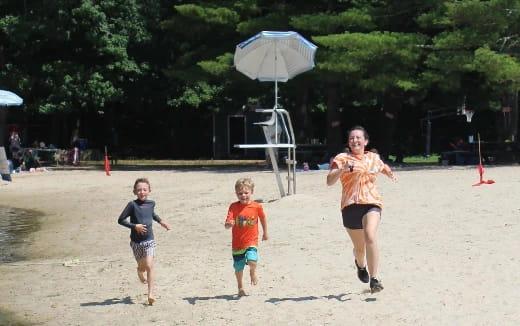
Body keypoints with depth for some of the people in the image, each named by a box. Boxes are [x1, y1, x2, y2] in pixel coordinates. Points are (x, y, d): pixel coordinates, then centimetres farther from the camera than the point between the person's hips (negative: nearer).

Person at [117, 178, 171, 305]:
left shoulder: (151, 203, 1)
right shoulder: (132, 205, -12)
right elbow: (120, 220, -11)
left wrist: (161, 222, 19)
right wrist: (135, 226, -19)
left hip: (149, 240, 1)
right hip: (136, 242, -1)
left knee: (149, 266, -13)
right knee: (142, 266, 13)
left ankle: (150, 294, -11)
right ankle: (141, 275, 51)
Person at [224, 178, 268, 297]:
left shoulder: (257, 206, -7)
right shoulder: (233, 207, -9)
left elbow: (263, 219, 13)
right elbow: (227, 224, -16)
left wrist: (265, 233, 23)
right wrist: (229, 224, -40)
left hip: (251, 242, -1)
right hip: (237, 243, 1)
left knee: (252, 261, -24)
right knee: (238, 268, 9)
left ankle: (253, 273, 13)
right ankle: (240, 288, 36)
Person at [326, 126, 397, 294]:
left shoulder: (374, 158, 15)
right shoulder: (342, 158, 2)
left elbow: (383, 168, 38)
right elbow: (329, 181, -9)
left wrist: (390, 174, 16)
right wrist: (342, 169, -25)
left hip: (372, 203, 1)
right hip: (350, 206, -1)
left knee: (370, 236, -25)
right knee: (359, 247, 10)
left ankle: (374, 279, -21)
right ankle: (360, 264, 48)